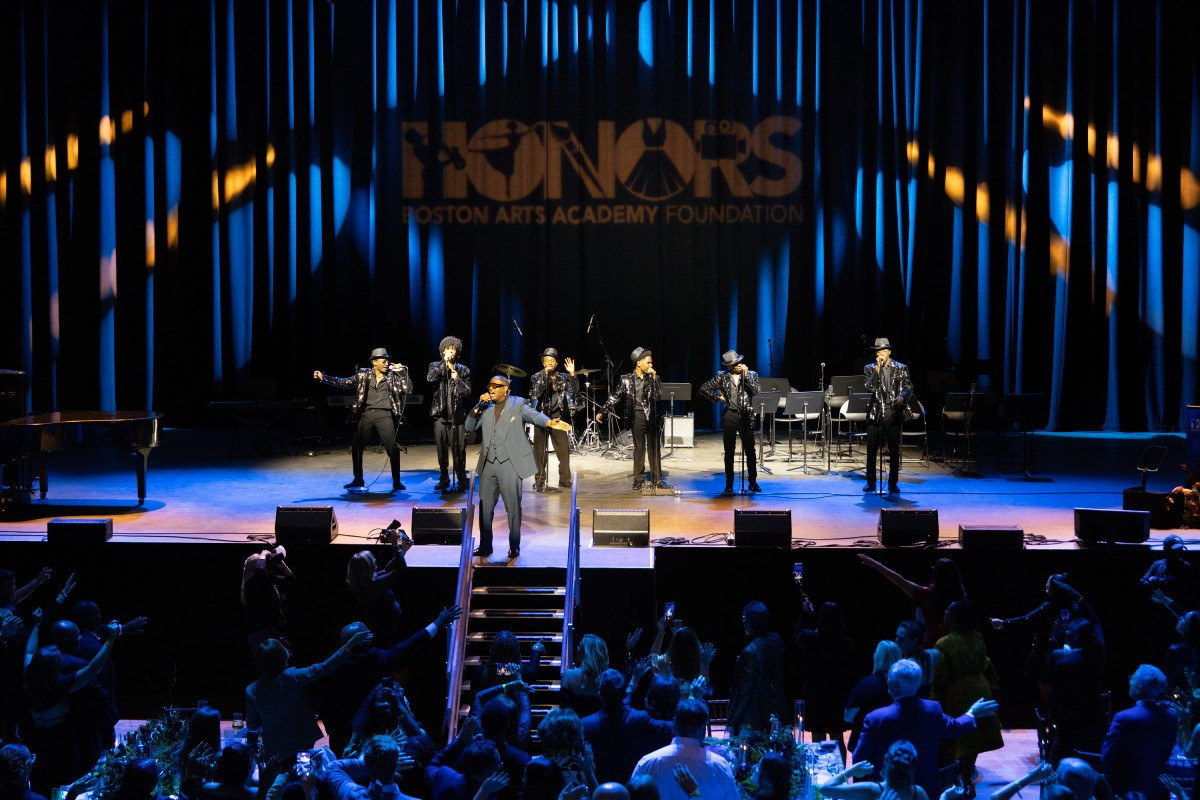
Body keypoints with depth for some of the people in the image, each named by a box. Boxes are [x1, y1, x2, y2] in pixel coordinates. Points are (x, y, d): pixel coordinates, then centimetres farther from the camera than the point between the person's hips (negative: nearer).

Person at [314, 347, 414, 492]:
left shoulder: (393, 376, 1)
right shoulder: (364, 374, 5)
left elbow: (408, 389, -8)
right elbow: (345, 383, 4)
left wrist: (402, 372, -12)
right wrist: (323, 377, -3)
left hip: (384, 415, -2)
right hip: (366, 414, 3)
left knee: (393, 448, -9)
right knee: (356, 448, 8)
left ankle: (396, 482, 3)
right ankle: (358, 480, 24)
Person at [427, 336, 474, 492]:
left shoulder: (463, 370, 8)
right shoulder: (435, 366, 9)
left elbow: (467, 392, 3)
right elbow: (430, 378, -13)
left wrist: (457, 379, -12)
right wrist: (444, 362, -16)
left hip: (457, 415, -1)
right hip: (440, 415, 1)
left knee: (459, 450, -4)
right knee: (442, 450, 5)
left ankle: (461, 481, 5)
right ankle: (443, 479, 16)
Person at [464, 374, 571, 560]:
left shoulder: (518, 405, 0)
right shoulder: (486, 407, 12)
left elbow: (534, 416, -15)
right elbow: (469, 427, 9)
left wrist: (550, 422, -36)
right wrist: (479, 406, -3)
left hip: (510, 465, -4)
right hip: (488, 465, 4)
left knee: (513, 508, 0)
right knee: (484, 507, 7)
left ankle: (514, 547, 11)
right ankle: (485, 546, 18)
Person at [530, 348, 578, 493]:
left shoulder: (562, 377, 7)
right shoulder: (536, 377, 2)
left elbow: (575, 390, -3)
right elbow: (536, 393, -14)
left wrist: (572, 374, -16)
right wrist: (545, 375, -20)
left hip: (557, 416, 2)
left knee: (564, 448, -1)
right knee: (540, 451, 2)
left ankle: (565, 481, 10)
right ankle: (540, 482, 9)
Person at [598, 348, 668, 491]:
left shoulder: (653, 378, 5)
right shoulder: (626, 379, 0)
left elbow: (659, 396, -6)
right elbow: (615, 397, 2)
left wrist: (654, 378, -12)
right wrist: (602, 412, -4)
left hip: (651, 416, 2)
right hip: (637, 416, -2)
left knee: (654, 448, 6)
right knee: (639, 448, 2)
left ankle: (656, 480, 13)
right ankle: (639, 481, 9)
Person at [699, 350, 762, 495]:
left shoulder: (751, 374, 5)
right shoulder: (722, 376, 4)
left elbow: (755, 391, -10)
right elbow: (704, 388, 7)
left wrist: (746, 376, -14)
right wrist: (718, 398, 1)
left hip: (746, 416, 0)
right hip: (729, 416, 0)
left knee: (750, 450, 3)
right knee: (729, 451, 3)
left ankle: (753, 482, 17)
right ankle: (729, 484, 9)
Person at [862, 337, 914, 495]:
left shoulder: (901, 368, 7)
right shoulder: (870, 368, 6)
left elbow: (908, 386, 4)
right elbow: (869, 387, -7)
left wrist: (902, 396, -16)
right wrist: (877, 370, -14)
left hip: (894, 413, 0)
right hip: (875, 413, 0)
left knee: (894, 450, 3)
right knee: (871, 448, 3)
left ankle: (893, 483, 12)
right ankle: (870, 482, 14)